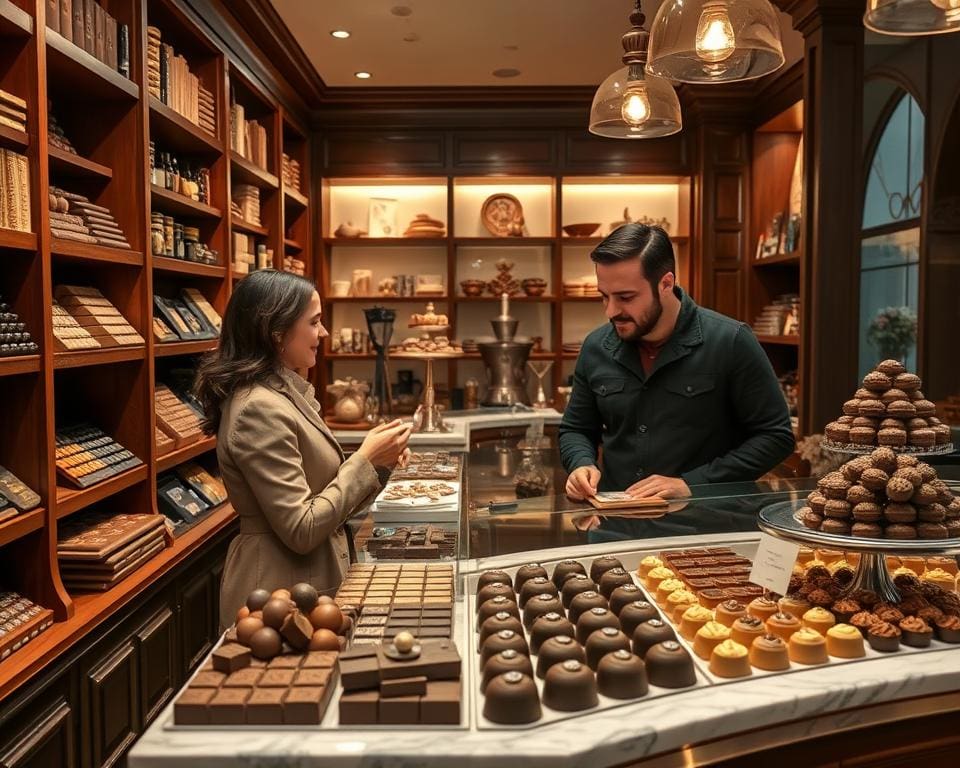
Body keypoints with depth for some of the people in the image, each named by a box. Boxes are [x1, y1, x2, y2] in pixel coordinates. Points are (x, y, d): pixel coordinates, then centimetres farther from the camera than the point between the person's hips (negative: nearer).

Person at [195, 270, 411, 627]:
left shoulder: (284, 393, 6)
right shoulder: (260, 409, -22)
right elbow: (302, 530, -23)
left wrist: (376, 461, -1)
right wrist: (365, 461, -18)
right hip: (280, 597, -9)